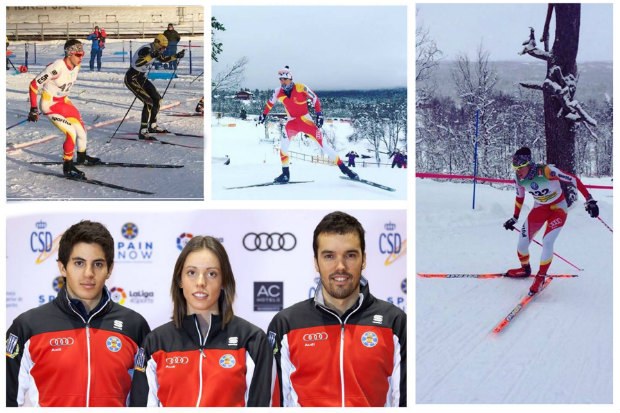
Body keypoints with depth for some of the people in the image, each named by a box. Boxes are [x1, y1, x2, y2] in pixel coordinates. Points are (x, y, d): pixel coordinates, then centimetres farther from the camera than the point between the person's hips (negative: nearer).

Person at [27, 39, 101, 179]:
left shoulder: (77, 66, -7)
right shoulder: (57, 67, -30)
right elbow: (34, 85, -23)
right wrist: (33, 109, -20)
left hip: (63, 101, 8)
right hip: (49, 104, -8)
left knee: (81, 129, 14)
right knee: (71, 132, -18)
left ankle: (82, 158, 40)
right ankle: (67, 167, -4)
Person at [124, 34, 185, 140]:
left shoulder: (155, 51, 6)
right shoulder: (146, 50, -23)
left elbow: (163, 59, 26)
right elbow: (137, 63, -39)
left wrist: (176, 56, 18)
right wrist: (151, 56, -47)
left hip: (142, 78, 10)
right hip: (132, 79, -10)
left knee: (157, 99, 11)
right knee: (149, 102, -19)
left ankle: (153, 126, 25)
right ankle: (143, 132, -17)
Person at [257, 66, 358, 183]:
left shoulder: (301, 88, -16)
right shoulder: (278, 92, -5)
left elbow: (315, 99, -5)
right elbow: (270, 102, 16)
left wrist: (319, 114, -10)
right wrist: (264, 114, 25)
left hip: (306, 120, -3)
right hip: (292, 122, 3)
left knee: (322, 142, -9)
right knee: (284, 140, -23)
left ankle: (343, 168, -3)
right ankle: (285, 173, -15)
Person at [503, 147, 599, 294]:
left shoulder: (547, 171, -32)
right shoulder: (518, 179, -14)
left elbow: (574, 180, -24)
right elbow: (519, 197, 7)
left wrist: (590, 201, -25)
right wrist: (514, 218, 15)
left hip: (558, 208, -5)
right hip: (539, 209, 5)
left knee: (547, 242, -23)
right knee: (522, 243, -4)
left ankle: (541, 277, -2)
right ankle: (525, 269, 27)